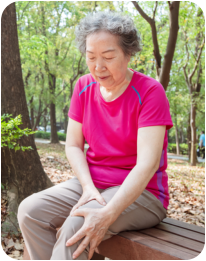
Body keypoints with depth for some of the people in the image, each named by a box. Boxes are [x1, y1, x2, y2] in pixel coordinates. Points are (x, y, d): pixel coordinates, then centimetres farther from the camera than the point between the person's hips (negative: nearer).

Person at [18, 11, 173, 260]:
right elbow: (73, 146, 3)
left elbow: (147, 163, -22)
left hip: (139, 192, -5)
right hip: (92, 182, 6)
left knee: (75, 226, -31)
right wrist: (88, 188, -15)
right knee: (30, 210, -16)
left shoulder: (150, 91, -14)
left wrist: (108, 214, -33)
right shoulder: (84, 87, 3)